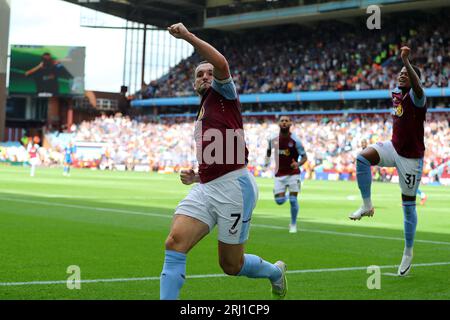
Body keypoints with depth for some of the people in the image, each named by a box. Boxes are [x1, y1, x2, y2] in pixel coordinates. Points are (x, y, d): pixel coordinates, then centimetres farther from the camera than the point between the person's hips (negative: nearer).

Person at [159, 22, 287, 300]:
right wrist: (197, 176, 12)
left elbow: (221, 64, -19)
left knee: (232, 265, 5)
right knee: (175, 244, -16)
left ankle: (275, 271, 36)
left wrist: (188, 35, -14)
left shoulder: (223, 94, 5)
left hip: (234, 186, -7)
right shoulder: (200, 120, 26)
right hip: (205, 187, 7)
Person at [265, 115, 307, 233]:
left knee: (293, 200, -7)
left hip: (293, 173, -2)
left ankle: (293, 224, 13)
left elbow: (304, 157, -9)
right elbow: (269, 150, 20)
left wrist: (298, 164, -27)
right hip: (279, 174, 3)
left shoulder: (295, 140, -12)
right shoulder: (273, 139, -3)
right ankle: (286, 196, 34)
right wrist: (267, 162, 14)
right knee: (279, 201, -4)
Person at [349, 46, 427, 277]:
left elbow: (417, 86, -41)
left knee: (408, 205, 1)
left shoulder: (416, 97, -17)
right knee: (362, 158, -23)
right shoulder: (396, 94, 4)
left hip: (411, 156, -6)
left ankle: (408, 252, 15)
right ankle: (367, 205, -10)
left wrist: (406, 61, -49)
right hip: (393, 147, 6)